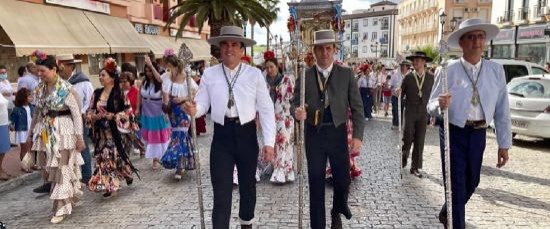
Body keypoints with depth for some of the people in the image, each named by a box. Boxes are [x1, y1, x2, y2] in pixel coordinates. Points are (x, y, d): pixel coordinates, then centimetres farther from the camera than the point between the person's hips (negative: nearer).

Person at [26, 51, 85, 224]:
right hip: (45, 132, 7)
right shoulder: (40, 89, 7)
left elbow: (77, 113, -13)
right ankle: (70, 196, 31)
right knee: (49, 168, 11)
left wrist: (79, 136, -16)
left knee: (61, 169, -2)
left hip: (63, 131, -7)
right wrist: (31, 133, 17)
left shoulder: (66, 88, -13)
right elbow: (37, 112, 16)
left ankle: (61, 208, 8)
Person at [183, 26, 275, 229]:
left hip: (246, 134, 1)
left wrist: (269, 142, -10)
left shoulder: (254, 74, -3)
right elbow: (202, 104, 0)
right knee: (221, 191, -1)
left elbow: (266, 109, -5)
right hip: (222, 136, 0)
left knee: (248, 184, 19)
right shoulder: (209, 74, 1)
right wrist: (193, 109, -25)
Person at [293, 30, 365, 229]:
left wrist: (357, 136, -9)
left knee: (343, 180, 9)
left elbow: (357, 107, -1)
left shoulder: (346, 74, -1)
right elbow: (296, 102, 4)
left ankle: (337, 213, 41)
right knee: (316, 183, 6)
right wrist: (298, 112, -21)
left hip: (338, 133, 0)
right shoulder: (304, 76, 0)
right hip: (314, 134, 0)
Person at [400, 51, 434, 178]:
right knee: (407, 138, -5)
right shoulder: (408, 77, 0)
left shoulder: (431, 77, 4)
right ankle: (404, 156, 23)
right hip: (410, 113, -1)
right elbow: (401, 94, 2)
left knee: (419, 141, 3)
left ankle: (415, 167, 12)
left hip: (423, 113, 1)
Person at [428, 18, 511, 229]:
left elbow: (502, 109, 3)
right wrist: (441, 105, -33)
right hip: (453, 133, -4)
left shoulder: (496, 70, 1)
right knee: (456, 185, 0)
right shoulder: (447, 71, -9)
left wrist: (504, 144, 3)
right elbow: (431, 107, -8)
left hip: (479, 134, 4)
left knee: (471, 183, 20)